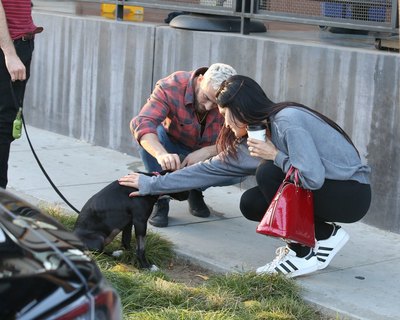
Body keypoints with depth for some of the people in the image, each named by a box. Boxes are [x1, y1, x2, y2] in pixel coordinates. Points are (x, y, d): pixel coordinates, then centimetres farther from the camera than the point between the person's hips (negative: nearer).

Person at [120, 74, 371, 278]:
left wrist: (275, 155, -18)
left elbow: (313, 177, -32)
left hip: (352, 193, -8)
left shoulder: (288, 122, -22)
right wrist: (152, 185, 10)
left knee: (269, 172, -22)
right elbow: (210, 169, 8)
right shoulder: (252, 139, 5)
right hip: (323, 188, 8)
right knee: (251, 203, -4)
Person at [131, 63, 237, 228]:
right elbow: (143, 123, -43)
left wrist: (206, 152, -42)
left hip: (209, 154, 2)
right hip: (173, 147, -2)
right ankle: (160, 201, -17)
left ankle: (196, 192, 6)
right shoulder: (170, 87, -31)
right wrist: (162, 154, -63)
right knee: (148, 137, -34)